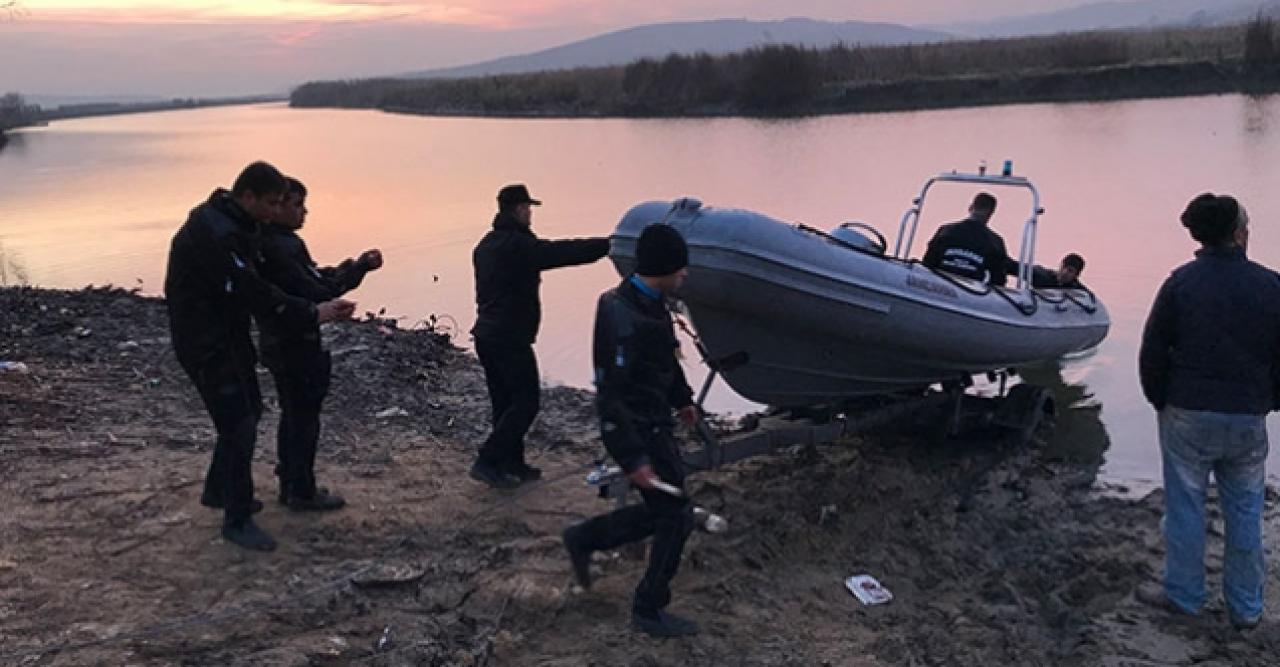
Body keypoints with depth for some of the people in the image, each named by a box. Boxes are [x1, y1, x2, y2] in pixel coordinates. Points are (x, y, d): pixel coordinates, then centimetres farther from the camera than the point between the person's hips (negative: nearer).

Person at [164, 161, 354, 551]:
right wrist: (312, 315, -25)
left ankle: (218, 490, 40)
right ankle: (237, 521, 2)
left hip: (229, 337, 11)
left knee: (246, 413, 22)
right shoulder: (214, 235, -26)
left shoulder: (232, 225, 7)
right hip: (206, 344, -11)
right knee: (239, 425, -9)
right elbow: (255, 294, -29)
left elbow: (259, 279, 14)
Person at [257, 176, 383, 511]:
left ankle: (290, 485, 29)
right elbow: (316, 291, -25)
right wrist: (359, 268, -18)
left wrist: (350, 266, 1)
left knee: (292, 416, 19)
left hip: (278, 343, 10)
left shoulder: (266, 243, 10)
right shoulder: (283, 247, -23)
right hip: (297, 346, -10)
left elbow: (307, 279, 12)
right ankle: (302, 493, 11)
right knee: (304, 420, 1)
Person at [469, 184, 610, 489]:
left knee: (504, 402, 14)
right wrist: (608, 244, -14)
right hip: (510, 339, -9)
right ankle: (487, 461, -4)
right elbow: (565, 252, -20)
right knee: (525, 403, -3)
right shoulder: (519, 244, -16)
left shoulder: (486, 244, 13)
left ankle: (512, 463, 20)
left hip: (486, 334, 9)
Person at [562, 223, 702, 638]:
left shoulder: (651, 305, 5)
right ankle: (649, 611, 16)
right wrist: (633, 459, -27)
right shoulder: (624, 320, -27)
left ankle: (584, 539, 29)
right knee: (676, 517, 1)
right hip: (638, 431, -10)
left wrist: (682, 398, 30)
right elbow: (611, 395, -27)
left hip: (654, 424, 10)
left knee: (663, 510, 17)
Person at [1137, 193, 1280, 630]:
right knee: (1245, 512, 12)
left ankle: (1183, 594, 20)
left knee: (1185, 507, 9)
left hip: (1188, 415, -1)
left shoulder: (1180, 283, -7)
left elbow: (1152, 353, -4)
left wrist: (1160, 401, 10)